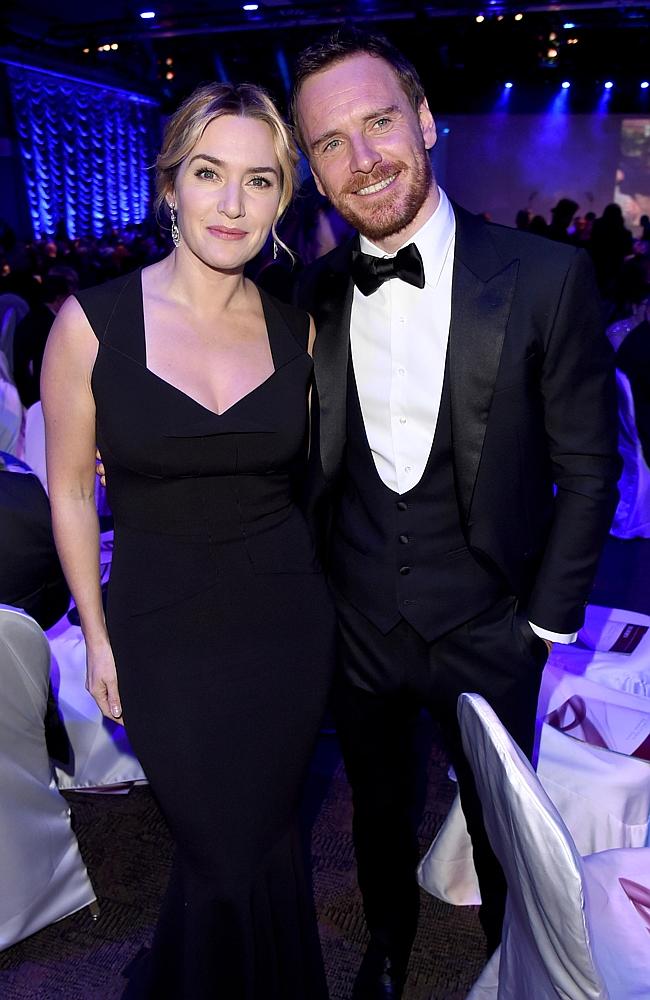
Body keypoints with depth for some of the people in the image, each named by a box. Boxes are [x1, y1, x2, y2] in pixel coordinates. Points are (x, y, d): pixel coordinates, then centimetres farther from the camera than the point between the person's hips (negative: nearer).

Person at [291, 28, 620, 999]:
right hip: (357, 624, 3)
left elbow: (587, 468, -8)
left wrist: (549, 621, -7)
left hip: (488, 631, -2)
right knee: (379, 809, 25)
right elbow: (314, 459, 5)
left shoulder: (547, 278, -14)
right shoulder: (316, 291, -3)